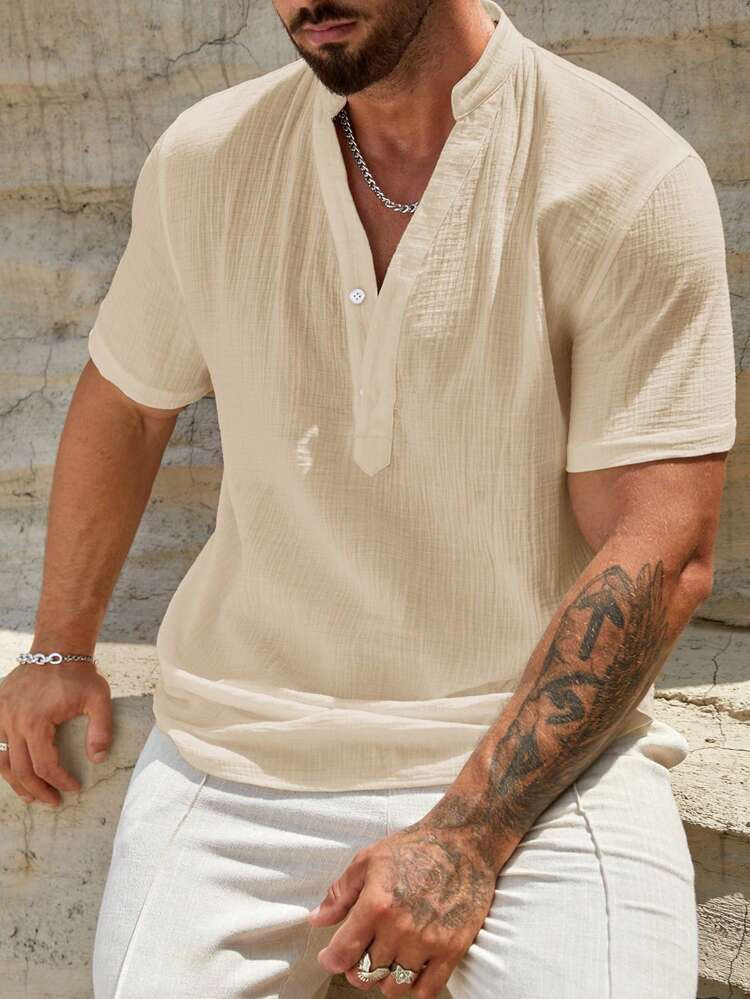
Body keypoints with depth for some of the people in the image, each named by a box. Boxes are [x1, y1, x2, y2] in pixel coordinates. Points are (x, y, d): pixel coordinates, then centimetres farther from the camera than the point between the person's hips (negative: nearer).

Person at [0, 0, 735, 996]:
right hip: (242, 747, 3)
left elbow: (663, 552, -14)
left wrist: (469, 835, -19)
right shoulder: (206, 159, 2)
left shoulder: (633, 179, -11)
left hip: (540, 747, -3)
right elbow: (124, 400, 20)